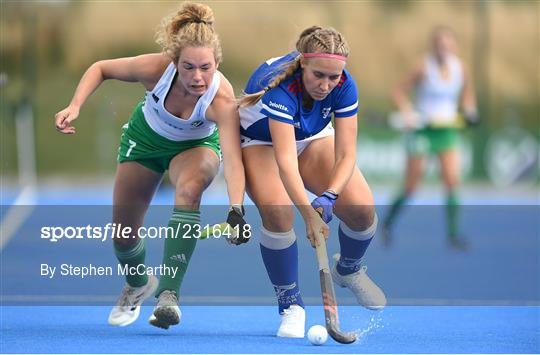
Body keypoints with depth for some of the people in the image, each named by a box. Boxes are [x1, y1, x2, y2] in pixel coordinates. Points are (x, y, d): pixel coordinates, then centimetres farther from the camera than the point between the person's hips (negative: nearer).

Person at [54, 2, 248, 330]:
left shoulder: (222, 100, -40)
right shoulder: (156, 68, -34)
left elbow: (233, 160, -49)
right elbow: (101, 69, -16)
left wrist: (236, 211, -63)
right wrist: (75, 107, -29)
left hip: (196, 147, -3)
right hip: (146, 139, 3)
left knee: (190, 186, -37)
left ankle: (169, 293, -37)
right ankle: (138, 285, 44)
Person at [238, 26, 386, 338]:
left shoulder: (344, 86, -27)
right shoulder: (279, 87, -40)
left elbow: (346, 155, -26)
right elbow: (285, 162, -48)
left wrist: (329, 197, -44)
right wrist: (309, 213, -59)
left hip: (314, 139, 4)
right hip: (260, 141, -4)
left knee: (361, 208, -14)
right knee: (278, 211, -31)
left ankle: (349, 269, 20)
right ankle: (290, 304, -13)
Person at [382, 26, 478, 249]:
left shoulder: (459, 68, 1)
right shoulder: (424, 68, -12)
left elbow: (466, 93, 16)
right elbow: (399, 92, -8)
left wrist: (469, 111, -3)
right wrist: (408, 113, -23)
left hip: (447, 129, 4)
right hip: (422, 129, -4)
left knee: (452, 181, -12)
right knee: (410, 188, 2)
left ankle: (453, 233, -7)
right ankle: (387, 224, 25)